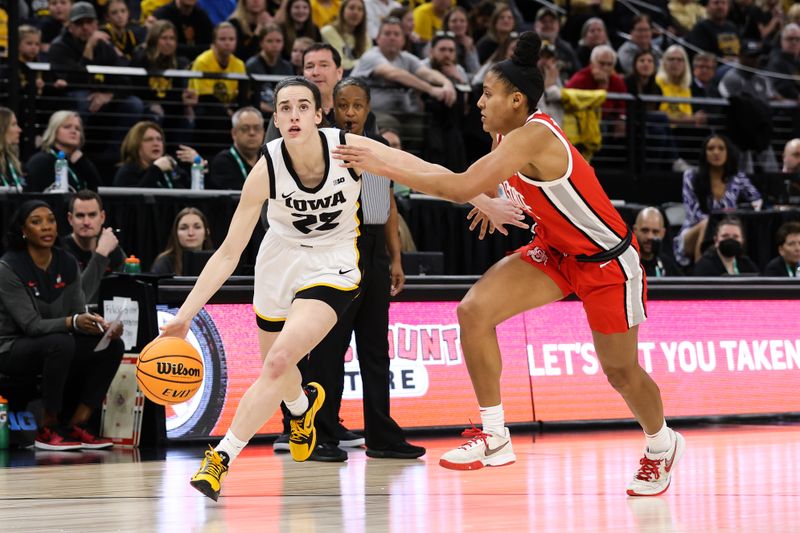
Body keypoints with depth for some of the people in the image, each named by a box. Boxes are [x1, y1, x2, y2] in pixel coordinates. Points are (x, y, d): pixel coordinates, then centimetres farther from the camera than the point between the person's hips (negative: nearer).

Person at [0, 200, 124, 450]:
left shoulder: (67, 264, 1)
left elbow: (78, 314, -1)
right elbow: (31, 324, -23)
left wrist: (102, 326, -23)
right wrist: (72, 323, -38)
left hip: (56, 345, 7)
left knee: (113, 346, -14)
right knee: (61, 343, -37)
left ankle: (77, 425, -9)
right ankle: (48, 429, -22)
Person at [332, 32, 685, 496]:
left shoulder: (532, 137, -31)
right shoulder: (511, 136, -3)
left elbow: (461, 188, -38)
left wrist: (384, 167, -33)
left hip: (608, 261, -8)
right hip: (555, 251, 8)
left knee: (621, 372, 6)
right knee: (474, 310, -14)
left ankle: (662, 446, 38)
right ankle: (495, 437, -7)